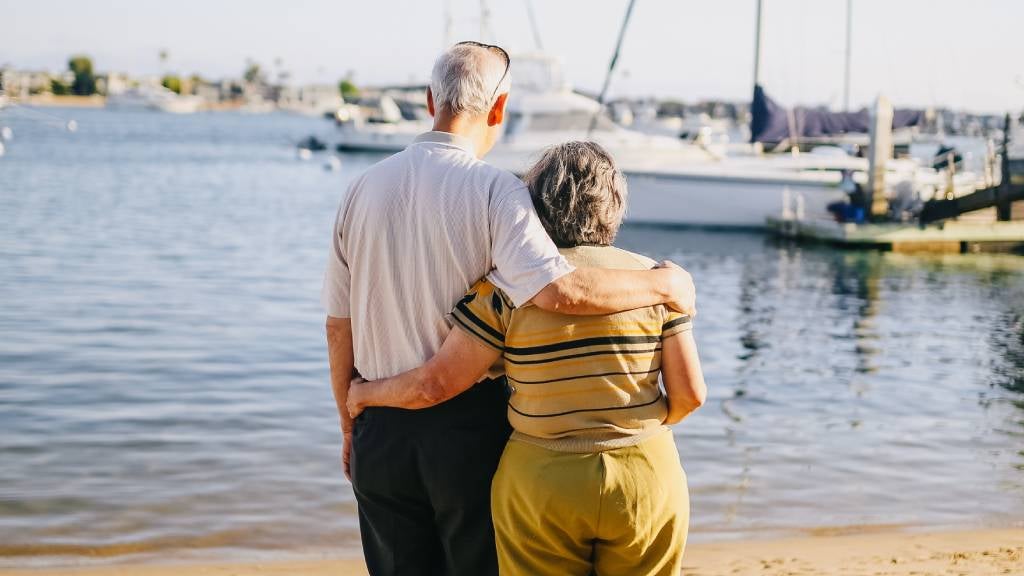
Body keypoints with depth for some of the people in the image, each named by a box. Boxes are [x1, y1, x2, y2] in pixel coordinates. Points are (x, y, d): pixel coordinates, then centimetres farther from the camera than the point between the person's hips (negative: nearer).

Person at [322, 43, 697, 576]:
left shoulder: (364, 188, 2)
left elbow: (339, 325, 7)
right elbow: (559, 291, -28)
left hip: (380, 431, 4)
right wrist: (664, 283, -13)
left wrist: (349, 424, 18)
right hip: (469, 427, -4)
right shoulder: (495, 191, -13)